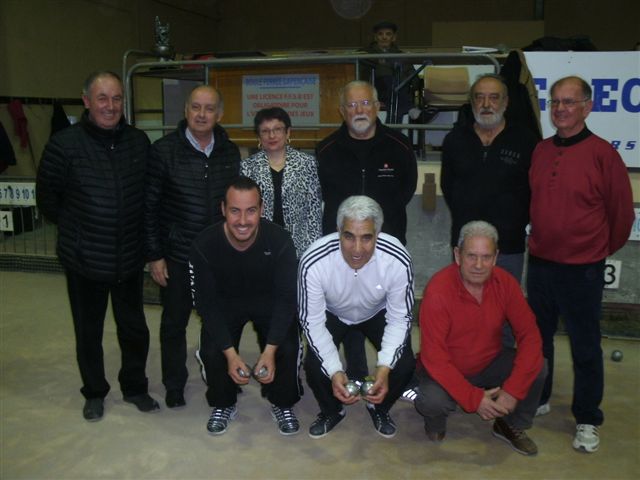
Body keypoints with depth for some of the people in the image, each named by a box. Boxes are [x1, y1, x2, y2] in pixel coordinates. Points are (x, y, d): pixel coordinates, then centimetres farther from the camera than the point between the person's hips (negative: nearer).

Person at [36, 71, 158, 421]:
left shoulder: (139, 142, -3)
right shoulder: (64, 144, -13)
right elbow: (47, 197, -1)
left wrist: (138, 230, 8)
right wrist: (73, 228, 4)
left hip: (129, 259, 3)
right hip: (84, 260, -2)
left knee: (134, 328, 15)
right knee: (88, 332, 14)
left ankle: (135, 387, 35)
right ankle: (94, 393, 35)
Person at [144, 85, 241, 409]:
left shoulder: (230, 152, 1)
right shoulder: (164, 151, -8)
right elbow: (149, 206, -6)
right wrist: (154, 255, -7)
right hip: (176, 257, -2)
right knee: (174, 322, 12)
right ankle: (174, 387, 31)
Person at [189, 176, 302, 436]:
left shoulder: (279, 240, -28)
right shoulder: (204, 245, -26)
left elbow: (286, 297, -20)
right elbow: (207, 303, -18)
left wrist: (269, 351, -28)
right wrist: (231, 354, -25)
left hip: (269, 302, 0)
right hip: (225, 303, 1)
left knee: (289, 349, -21)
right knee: (211, 352, -21)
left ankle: (282, 404, 10)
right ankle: (223, 405, 12)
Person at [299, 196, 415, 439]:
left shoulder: (398, 261, -34)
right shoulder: (313, 262, -36)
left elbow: (400, 318, -21)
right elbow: (312, 321, -25)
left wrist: (384, 367, -34)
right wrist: (335, 371, -36)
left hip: (378, 313, 1)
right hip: (332, 314, 0)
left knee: (405, 365, -19)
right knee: (314, 366, -22)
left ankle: (379, 407, 16)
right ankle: (331, 411, 14)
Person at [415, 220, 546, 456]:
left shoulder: (505, 283, -14)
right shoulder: (438, 291, -27)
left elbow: (529, 335, -13)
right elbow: (434, 357, -26)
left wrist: (513, 390, -24)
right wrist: (474, 398, -30)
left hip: (490, 363, 4)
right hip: (446, 370, -4)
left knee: (536, 369, -19)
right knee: (431, 400, -33)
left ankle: (512, 426, 10)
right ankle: (435, 423, 7)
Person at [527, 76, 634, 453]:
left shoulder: (602, 152, -12)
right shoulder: (540, 151, 3)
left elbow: (622, 211, -4)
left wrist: (603, 249, 7)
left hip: (582, 269, -5)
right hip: (540, 262, 5)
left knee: (585, 347, 7)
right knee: (538, 338, 18)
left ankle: (588, 420, 24)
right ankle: (537, 398, 37)